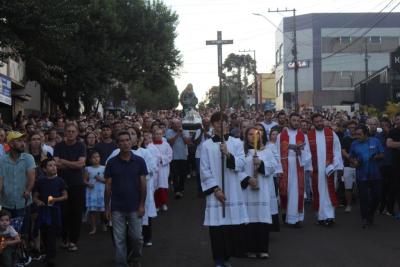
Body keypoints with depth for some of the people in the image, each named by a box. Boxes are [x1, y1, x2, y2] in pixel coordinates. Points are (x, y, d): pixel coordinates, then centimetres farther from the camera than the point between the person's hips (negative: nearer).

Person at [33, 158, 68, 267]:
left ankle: (51, 258, -5)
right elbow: (35, 197, 10)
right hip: (43, 210, 3)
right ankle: (48, 254, 27)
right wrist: (38, 201, -12)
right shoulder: (40, 182, 6)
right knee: (44, 234, 8)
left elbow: (65, 196, 3)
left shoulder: (60, 181, 2)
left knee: (52, 234, -7)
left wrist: (56, 199, -14)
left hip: (55, 210, -3)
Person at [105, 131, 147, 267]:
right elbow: (108, 186, 3)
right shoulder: (111, 162, -2)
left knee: (136, 237, 6)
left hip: (134, 207, 0)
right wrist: (107, 207, 2)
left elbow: (143, 184, 0)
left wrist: (142, 205, -4)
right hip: (117, 208, 0)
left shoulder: (139, 161, -3)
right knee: (119, 239, 4)